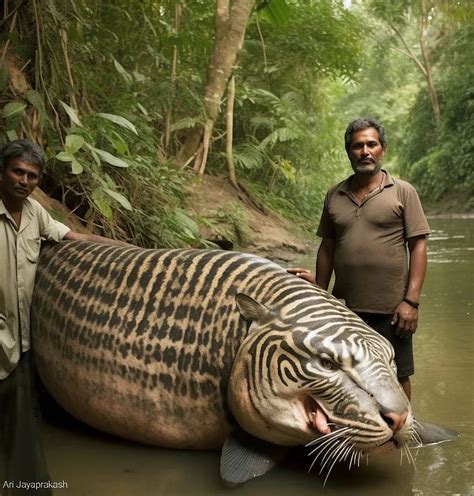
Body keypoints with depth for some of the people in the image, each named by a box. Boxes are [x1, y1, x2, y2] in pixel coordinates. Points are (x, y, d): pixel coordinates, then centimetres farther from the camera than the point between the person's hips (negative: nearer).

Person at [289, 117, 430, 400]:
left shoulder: (403, 192, 0)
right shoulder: (335, 196, 9)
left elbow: (418, 247, -4)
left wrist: (411, 301, -11)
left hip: (391, 309, -3)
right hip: (345, 308, 3)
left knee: (397, 377, 8)